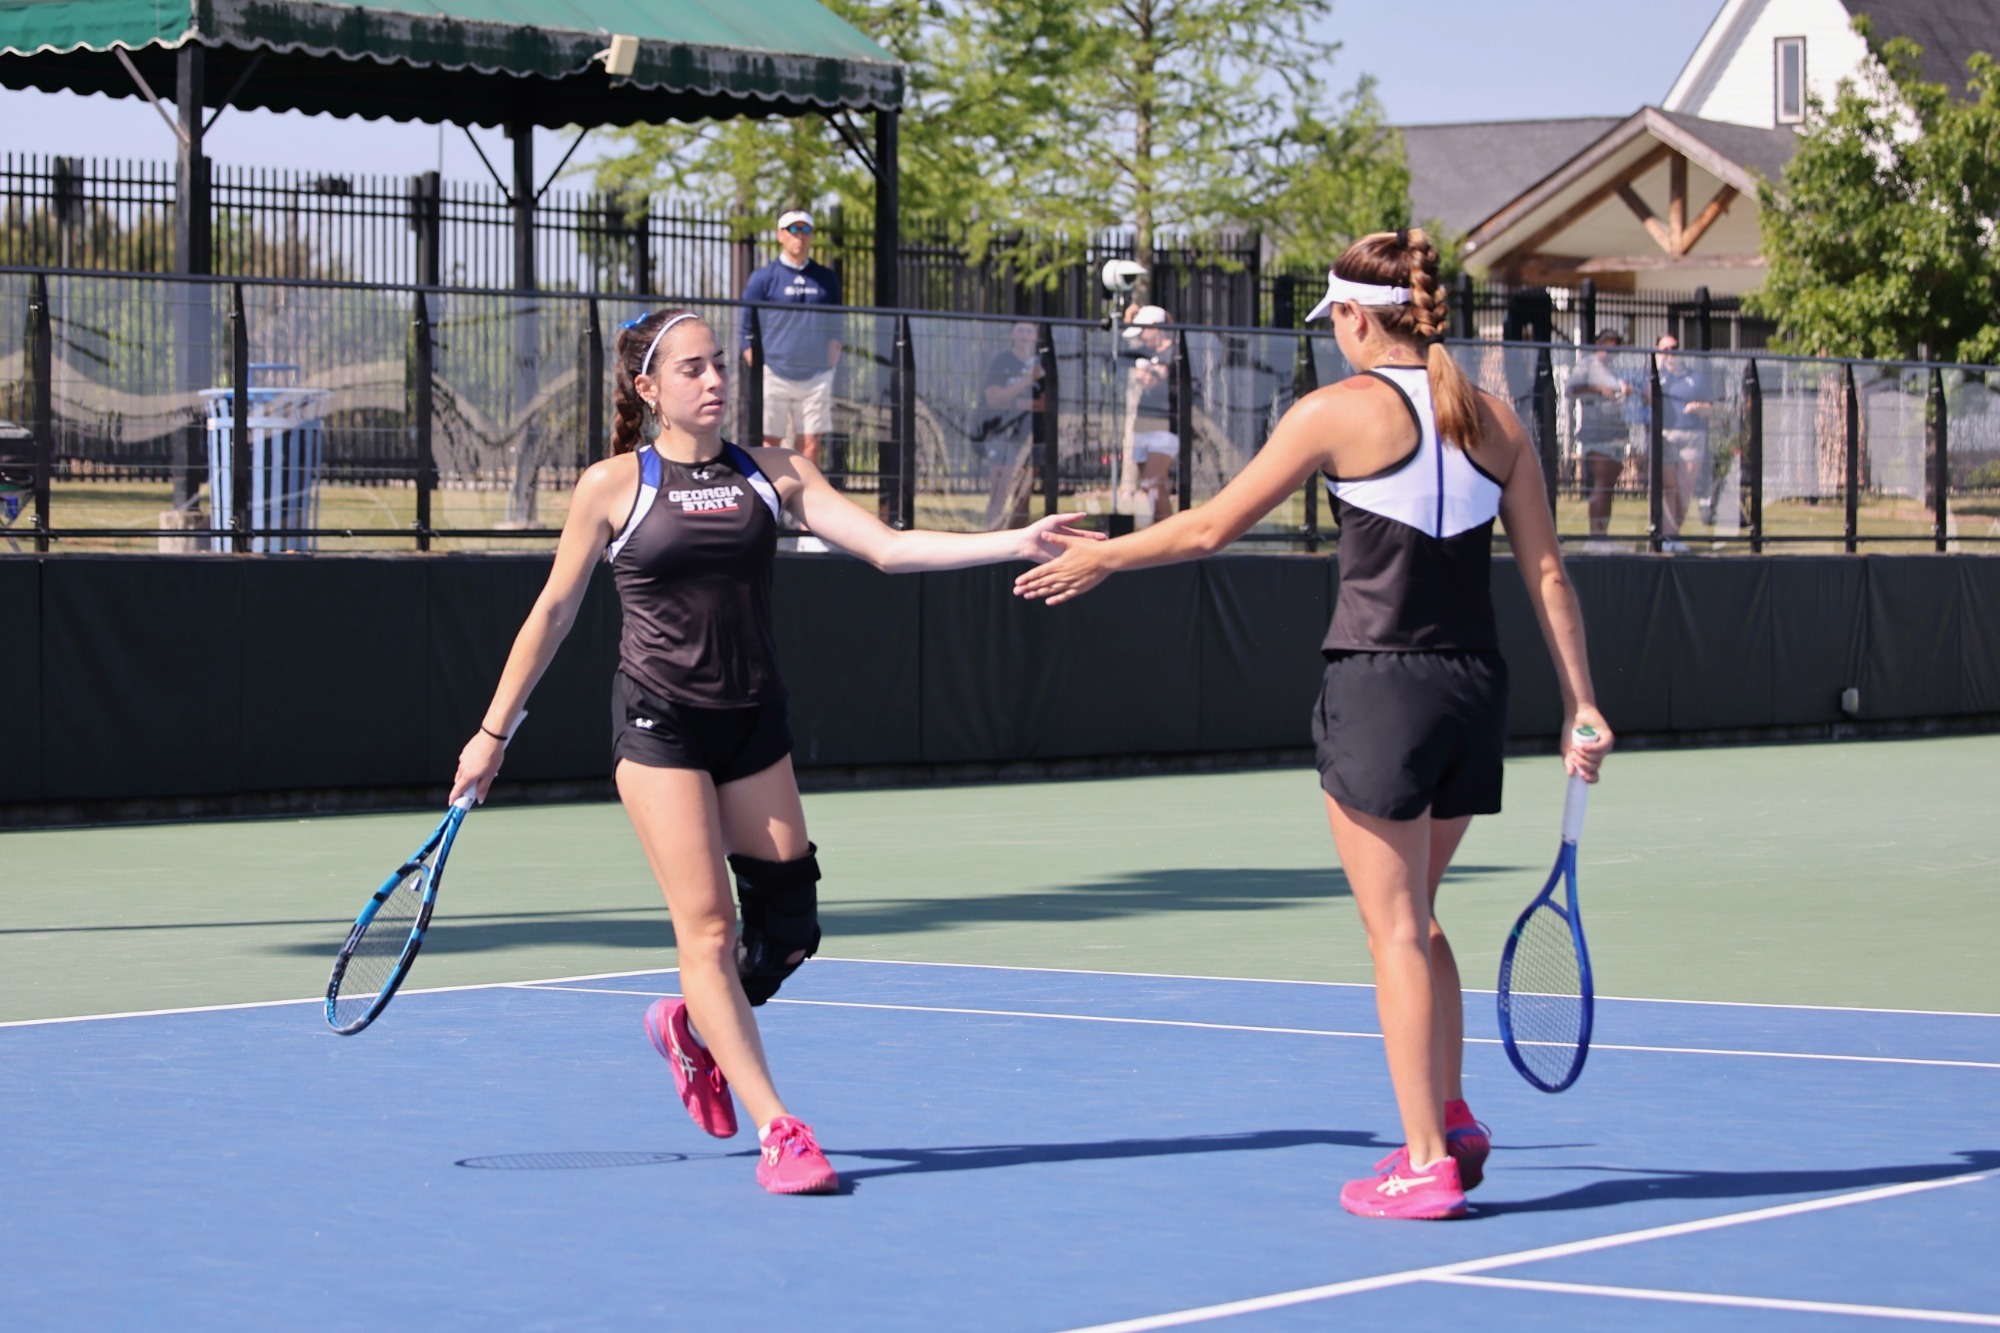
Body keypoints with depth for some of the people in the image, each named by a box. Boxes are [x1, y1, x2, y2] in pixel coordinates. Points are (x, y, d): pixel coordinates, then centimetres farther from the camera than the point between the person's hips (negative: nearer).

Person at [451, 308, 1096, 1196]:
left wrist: (1017, 543, -16)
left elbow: (886, 547, -4)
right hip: (660, 723, -4)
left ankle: (693, 1026, 34)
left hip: (753, 723, 4)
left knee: (788, 929, 3)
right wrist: (494, 733, 7)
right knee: (709, 926, -11)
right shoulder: (613, 485, -1)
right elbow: (554, 611, 6)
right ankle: (776, 1130, -8)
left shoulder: (772, 474, 5)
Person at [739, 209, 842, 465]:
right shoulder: (763, 278, 3)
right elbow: (747, 332, 3)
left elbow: (835, 330, 16)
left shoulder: (827, 279, 12)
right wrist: (759, 371, -6)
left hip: (816, 377, 2)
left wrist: (830, 366, 5)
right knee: (770, 443, -2)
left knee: (811, 443, 1)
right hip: (775, 375, -2)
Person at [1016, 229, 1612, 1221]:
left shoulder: (1339, 412, -6)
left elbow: (1211, 528, 0)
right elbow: (1546, 573, 7)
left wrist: (1102, 557, 14)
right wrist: (1581, 706, 10)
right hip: (1476, 691, 6)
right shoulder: (1495, 421, 8)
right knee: (1416, 920, 22)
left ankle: (1427, 1165, 0)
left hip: (1380, 686, -6)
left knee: (1396, 930, 0)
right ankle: (1449, 1120, 25)